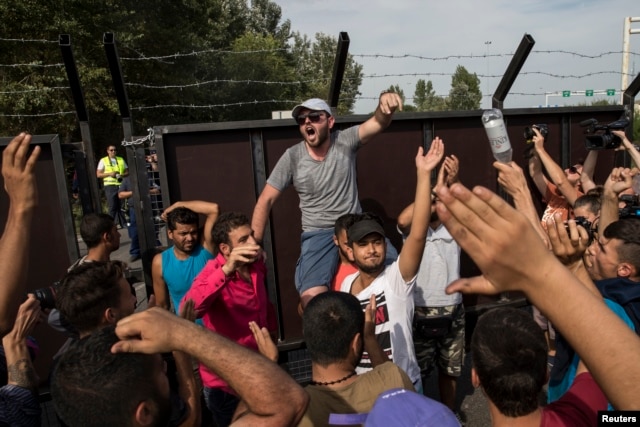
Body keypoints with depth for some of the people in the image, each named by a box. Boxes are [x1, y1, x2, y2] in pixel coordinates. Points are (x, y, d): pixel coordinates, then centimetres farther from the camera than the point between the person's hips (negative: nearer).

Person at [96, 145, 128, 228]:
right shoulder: (103, 160, 9)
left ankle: (124, 223, 6)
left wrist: (123, 175, -6)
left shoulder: (121, 159, 17)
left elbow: (127, 172, 16)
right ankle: (114, 223, -1)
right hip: (110, 185, -2)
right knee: (112, 206, -5)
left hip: (121, 184, 2)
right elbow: (98, 174, 4)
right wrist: (109, 174, -10)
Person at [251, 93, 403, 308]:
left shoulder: (345, 141, -2)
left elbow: (379, 123, -17)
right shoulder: (292, 157, -5)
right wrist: (254, 245, -9)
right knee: (311, 297, -27)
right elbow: (265, 201, -3)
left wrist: (385, 102, -41)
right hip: (318, 234, -2)